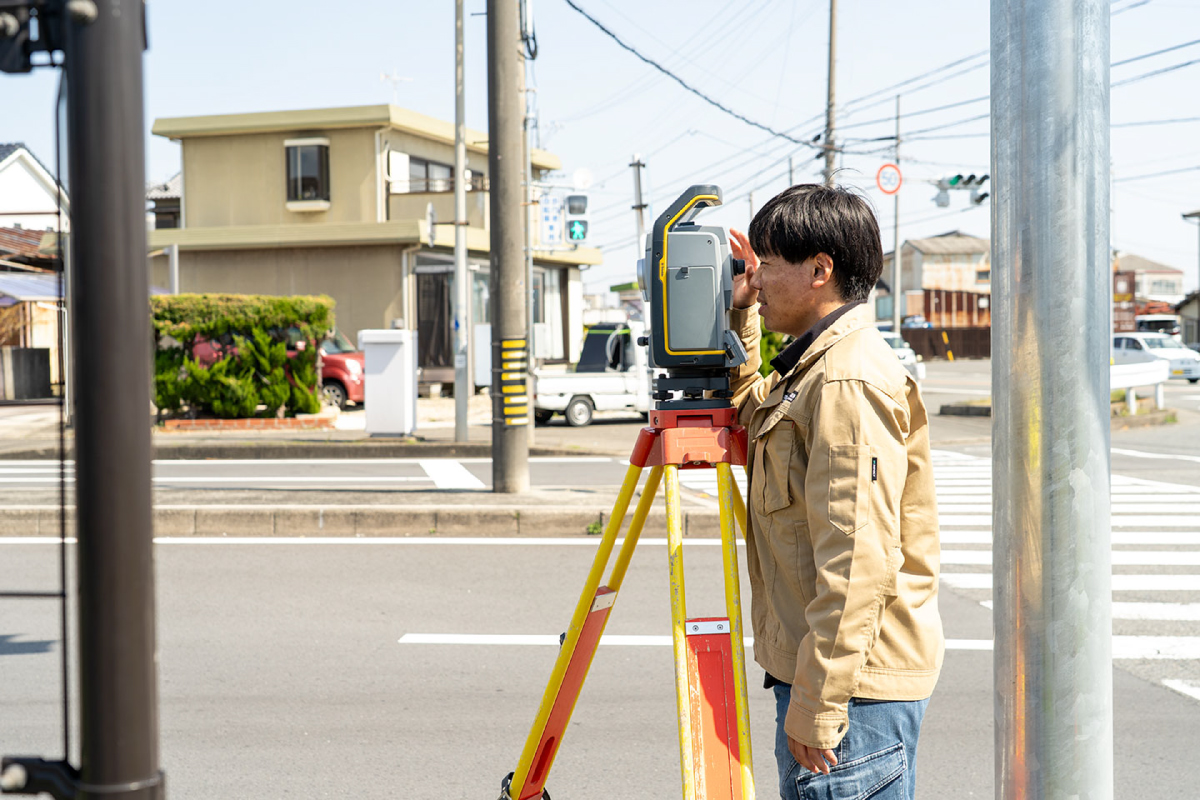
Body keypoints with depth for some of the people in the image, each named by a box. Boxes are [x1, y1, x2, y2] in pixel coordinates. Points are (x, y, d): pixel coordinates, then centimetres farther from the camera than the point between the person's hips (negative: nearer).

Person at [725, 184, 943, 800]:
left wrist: (817, 702, -23)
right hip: (818, 673, 10)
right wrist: (739, 317, 17)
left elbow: (858, 561, -24)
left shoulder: (850, 380, -19)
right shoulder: (809, 367, 12)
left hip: (853, 682, -10)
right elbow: (745, 410, 32)